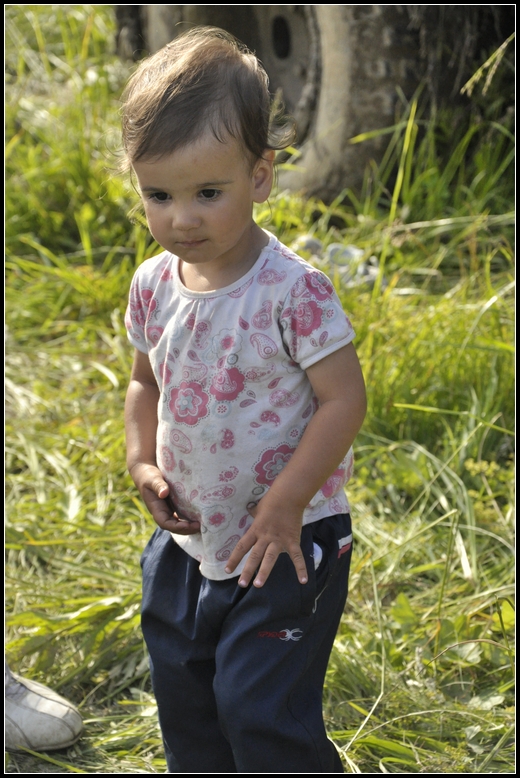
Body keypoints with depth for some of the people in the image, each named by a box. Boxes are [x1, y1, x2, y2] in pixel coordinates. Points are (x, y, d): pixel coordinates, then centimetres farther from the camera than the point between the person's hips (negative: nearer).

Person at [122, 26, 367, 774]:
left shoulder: (293, 290, -22)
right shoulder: (154, 286, -3)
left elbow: (344, 399, -19)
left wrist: (284, 505, -21)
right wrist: (143, 462, -3)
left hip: (286, 543, -7)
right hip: (189, 541, 7)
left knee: (261, 708, -4)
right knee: (185, 703, 20)